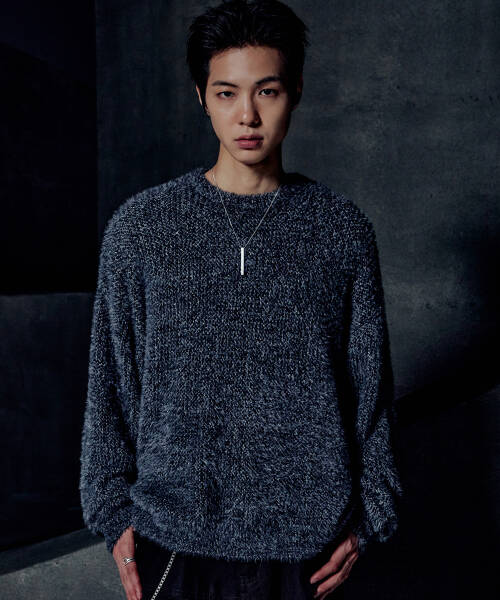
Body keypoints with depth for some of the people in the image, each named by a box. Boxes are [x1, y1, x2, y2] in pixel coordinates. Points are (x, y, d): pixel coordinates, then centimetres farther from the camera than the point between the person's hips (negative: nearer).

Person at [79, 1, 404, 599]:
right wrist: (113, 511, 1)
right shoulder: (139, 226, -4)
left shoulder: (344, 230, -2)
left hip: (306, 540, 1)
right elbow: (110, 383, 1)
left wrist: (367, 515, 3)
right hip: (176, 537, 0)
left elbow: (370, 383, 3)